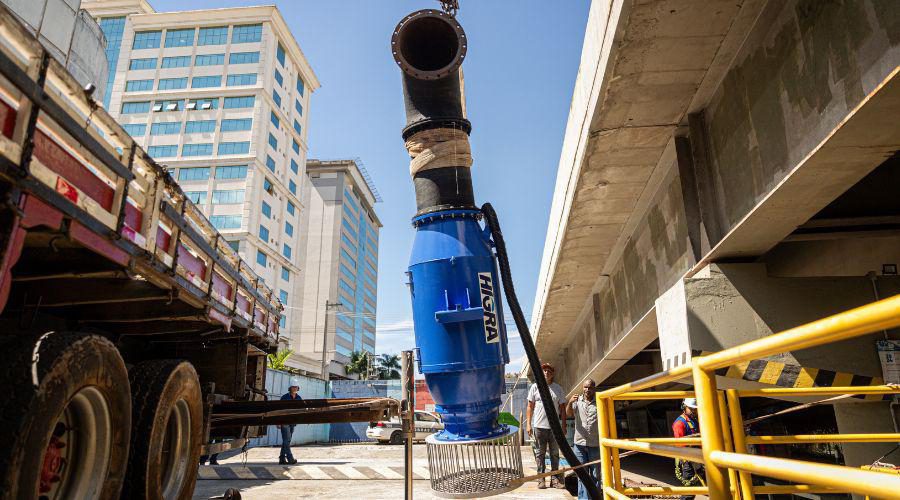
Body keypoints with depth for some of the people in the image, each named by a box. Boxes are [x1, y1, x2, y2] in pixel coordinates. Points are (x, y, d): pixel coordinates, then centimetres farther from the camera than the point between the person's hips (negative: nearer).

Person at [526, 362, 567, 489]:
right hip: (539, 426, -1)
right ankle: (541, 478, 13)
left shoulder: (558, 388, 6)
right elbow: (530, 406, 4)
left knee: (555, 454, 8)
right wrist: (528, 424, -2)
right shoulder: (535, 387, 2)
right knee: (540, 454, 5)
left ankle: (555, 479, 17)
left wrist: (564, 425, 4)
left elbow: (562, 407, 9)